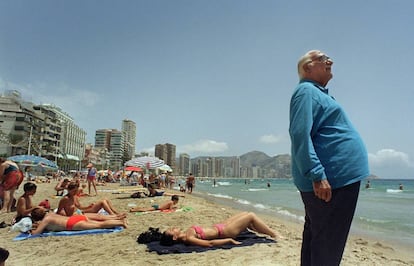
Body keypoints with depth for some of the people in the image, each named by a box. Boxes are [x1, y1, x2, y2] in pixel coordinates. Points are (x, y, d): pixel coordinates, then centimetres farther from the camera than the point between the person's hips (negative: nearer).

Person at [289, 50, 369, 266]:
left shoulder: (318, 93, 23)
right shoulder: (306, 91, -9)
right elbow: (300, 135, -22)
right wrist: (317, 175, -27)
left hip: (337, 179, 10)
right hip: (331, 180, -10)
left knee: (315, 241, 18)